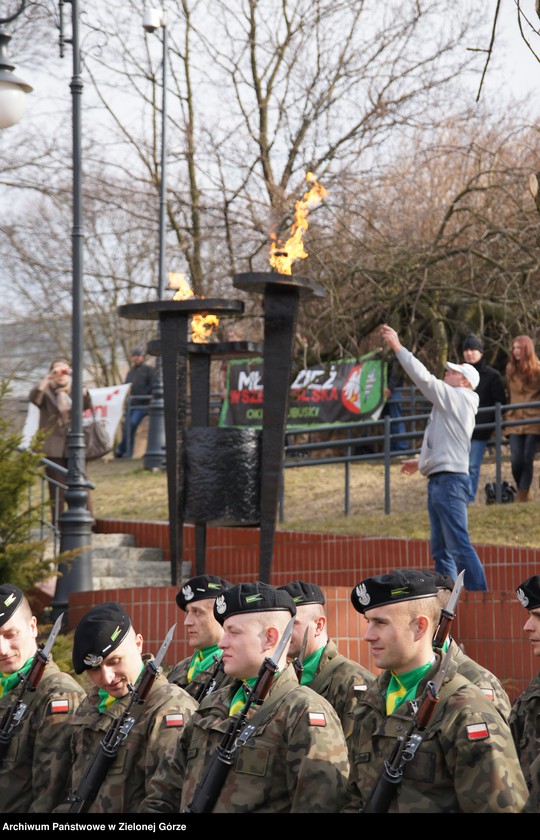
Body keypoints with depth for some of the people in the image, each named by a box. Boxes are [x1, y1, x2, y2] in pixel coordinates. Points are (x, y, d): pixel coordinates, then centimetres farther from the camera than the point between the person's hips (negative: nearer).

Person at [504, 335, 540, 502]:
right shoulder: (510, 369, 9)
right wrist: (507, 414, 13)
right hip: (515, 419, 3)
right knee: (516, 459, -6)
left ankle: (523, 494, -1)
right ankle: (522, 493, 11)